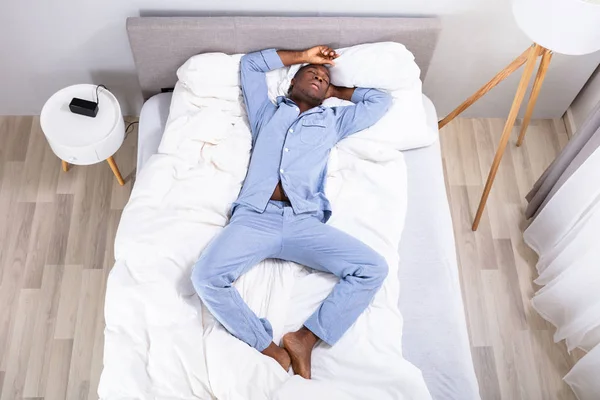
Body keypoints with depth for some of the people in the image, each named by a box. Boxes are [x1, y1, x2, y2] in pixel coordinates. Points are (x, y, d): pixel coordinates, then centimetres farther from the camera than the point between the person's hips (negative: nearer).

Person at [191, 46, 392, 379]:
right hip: (255, 217, 0)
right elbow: (250, 63, 33)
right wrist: (303, 56, 34)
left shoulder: (332, 122, 29)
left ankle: (305, 339, -13)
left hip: (305, 222, 1)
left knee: (374, 268, -22)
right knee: (205, 276, -28)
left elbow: (382, 100, 32)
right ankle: (270, 350, -14)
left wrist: (336, 91, 37)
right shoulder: (266, 111, 29)